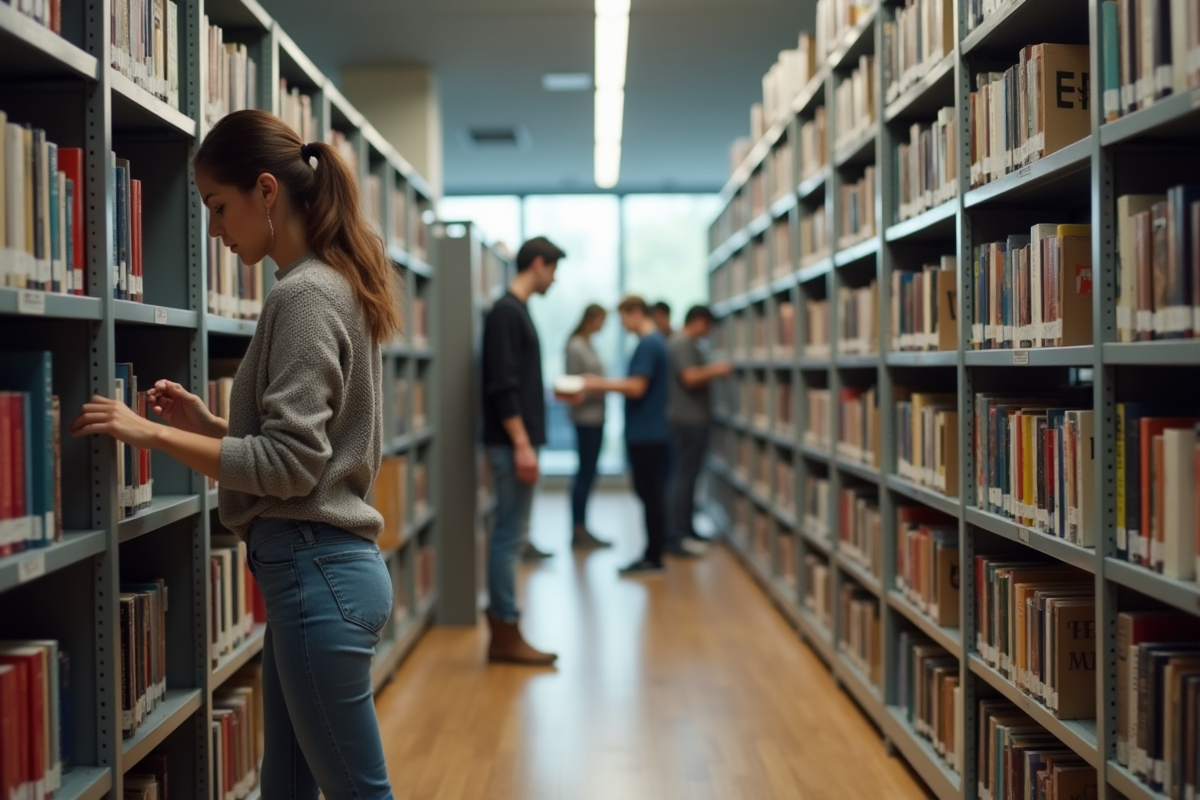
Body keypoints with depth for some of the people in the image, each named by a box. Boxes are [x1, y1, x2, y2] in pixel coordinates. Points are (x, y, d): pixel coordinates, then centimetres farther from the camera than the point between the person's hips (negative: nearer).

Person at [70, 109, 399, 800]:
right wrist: (209, 423, 9)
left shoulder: (305, 296, -15)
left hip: (318, 574, -10)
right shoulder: (334, 284, 13)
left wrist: (152, 433, -16)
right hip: (315, 567, 10)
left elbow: (289, 464, -19)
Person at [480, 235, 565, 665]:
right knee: (509, 535, -5)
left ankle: (504, 631, 16)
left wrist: (551, 399, 27)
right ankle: (506, 635, 0)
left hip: (517, 440, 10)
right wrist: (521, 444, -22)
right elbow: (502, 386, -20)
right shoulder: (506, 312, -13)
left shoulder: (516, 311, 16)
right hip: (510, 443, -10)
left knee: (509, 535, 11)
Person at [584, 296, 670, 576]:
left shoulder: (648, 344, -16)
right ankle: (652, 555, 18)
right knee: (650, 493, 12)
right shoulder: (655, 341, 15)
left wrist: (600, 384, -12)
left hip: (645, 434, -10)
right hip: (649, 432, 10)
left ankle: (653, 559, 2)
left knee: (650, 493, -4)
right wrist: (603, 383, 14)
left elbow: (636, 387, -21)